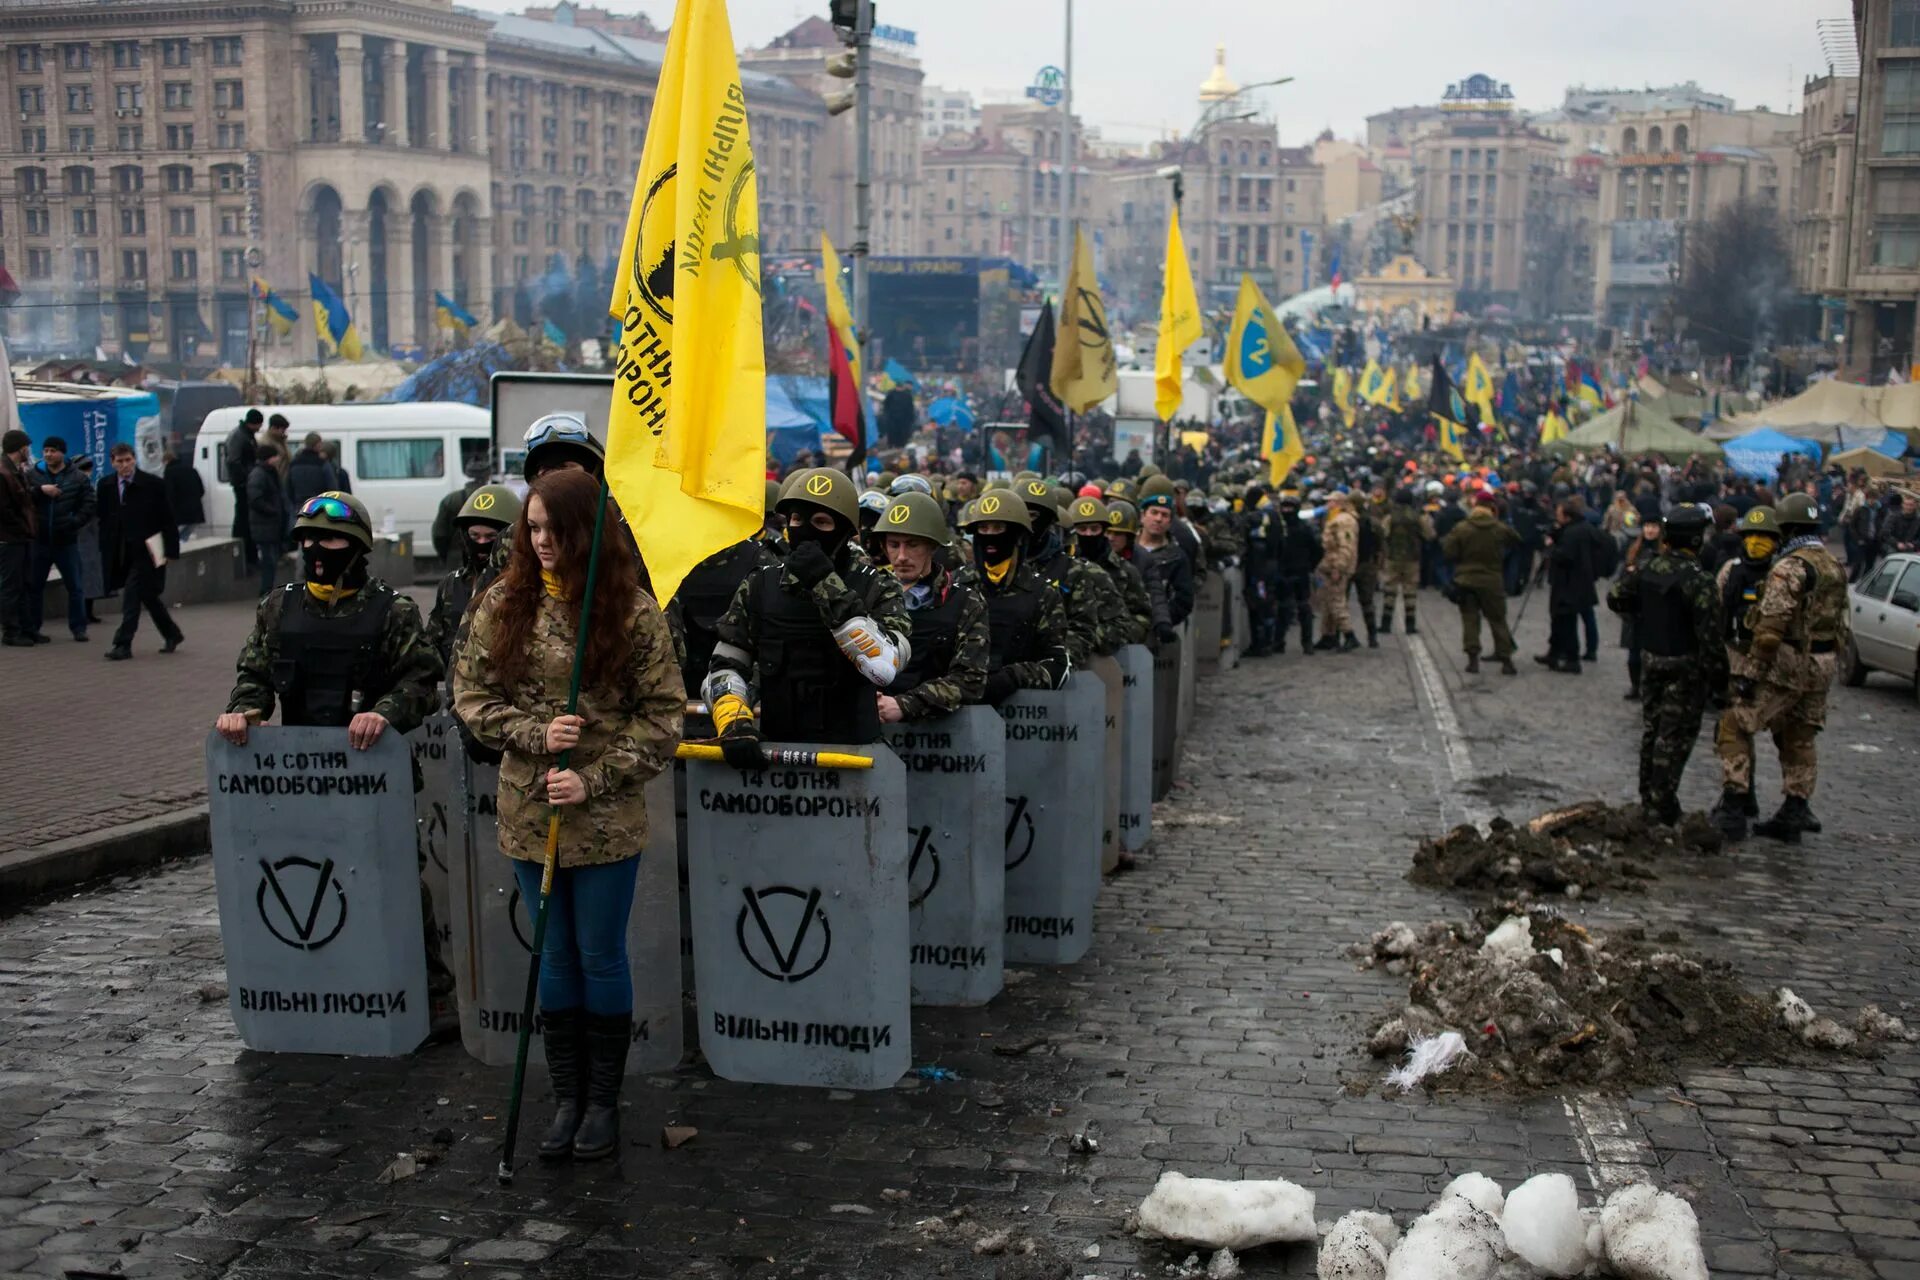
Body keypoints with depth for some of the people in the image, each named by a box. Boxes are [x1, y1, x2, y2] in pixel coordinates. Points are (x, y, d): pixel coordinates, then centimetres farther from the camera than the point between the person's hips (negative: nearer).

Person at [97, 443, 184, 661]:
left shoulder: (152, 484, -6)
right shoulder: (106, 487, 6)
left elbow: (168, 520, -4)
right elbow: (103, 521, 10)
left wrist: (169, 551, -10)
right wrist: (106, 553, 4)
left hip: (146, 552, -5)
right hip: (122, 553, 5)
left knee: (132, 594, -12)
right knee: (147, 595, 14)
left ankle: (123, 644, -10)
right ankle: (172, 634, 30)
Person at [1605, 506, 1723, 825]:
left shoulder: (1649, 569, 1)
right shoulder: (1699, 580, -21)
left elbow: (1615, 598, 13)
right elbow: (1709, 632, -22)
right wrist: (1718, 672, -13)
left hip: (1650, 658, 7)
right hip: (1683, 666, -7)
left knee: (1651, 727, 17)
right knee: (1676, 734, 0)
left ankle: (1648, 796, 26)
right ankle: (1662, 802, 2)